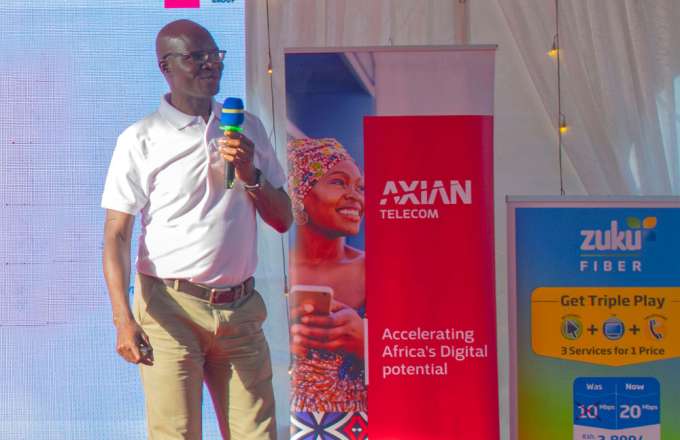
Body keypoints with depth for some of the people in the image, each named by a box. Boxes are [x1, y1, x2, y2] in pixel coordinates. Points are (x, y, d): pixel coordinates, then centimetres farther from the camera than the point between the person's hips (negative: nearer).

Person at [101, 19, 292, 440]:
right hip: (170, 309, -4)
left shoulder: (248, 129, 11)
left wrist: (250, 174, -6)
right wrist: (123, 319, -17)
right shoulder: (141, 139, -2)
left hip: (241, 308, 4)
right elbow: (116, 235, -5)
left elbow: (283, 219, 13)